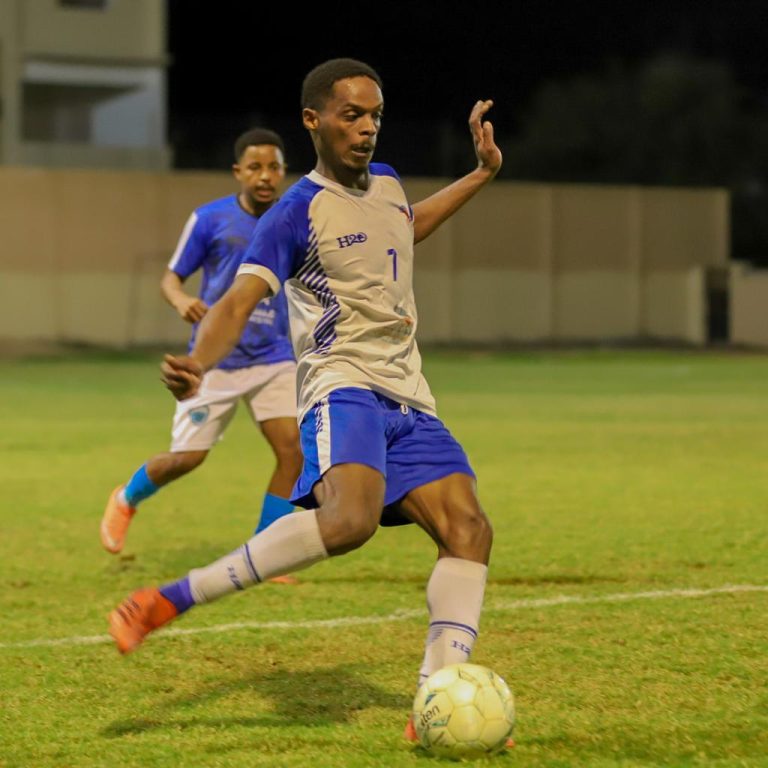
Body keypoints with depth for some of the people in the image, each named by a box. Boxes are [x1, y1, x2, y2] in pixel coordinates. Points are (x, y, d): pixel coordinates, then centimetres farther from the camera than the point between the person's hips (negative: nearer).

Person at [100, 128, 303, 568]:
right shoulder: (210, 219, -6)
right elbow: (171, 277, 0)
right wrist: (181, 300, -23)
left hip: (274, 360, 3)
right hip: (216, 361, -2)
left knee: (294, 451, -14)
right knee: (188, 457, -1)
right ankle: (127, 499, 32)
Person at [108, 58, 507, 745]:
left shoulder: (386, 182, 15)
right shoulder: (298, 212, -8)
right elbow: (240, 300, -17)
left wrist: (482, 174, 39)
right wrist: (199, 363, -37)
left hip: (407, 398, 8)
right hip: (343, 385, -8)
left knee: (468, 528, -10)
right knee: (350, 518, -34)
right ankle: (172, 600, -27)